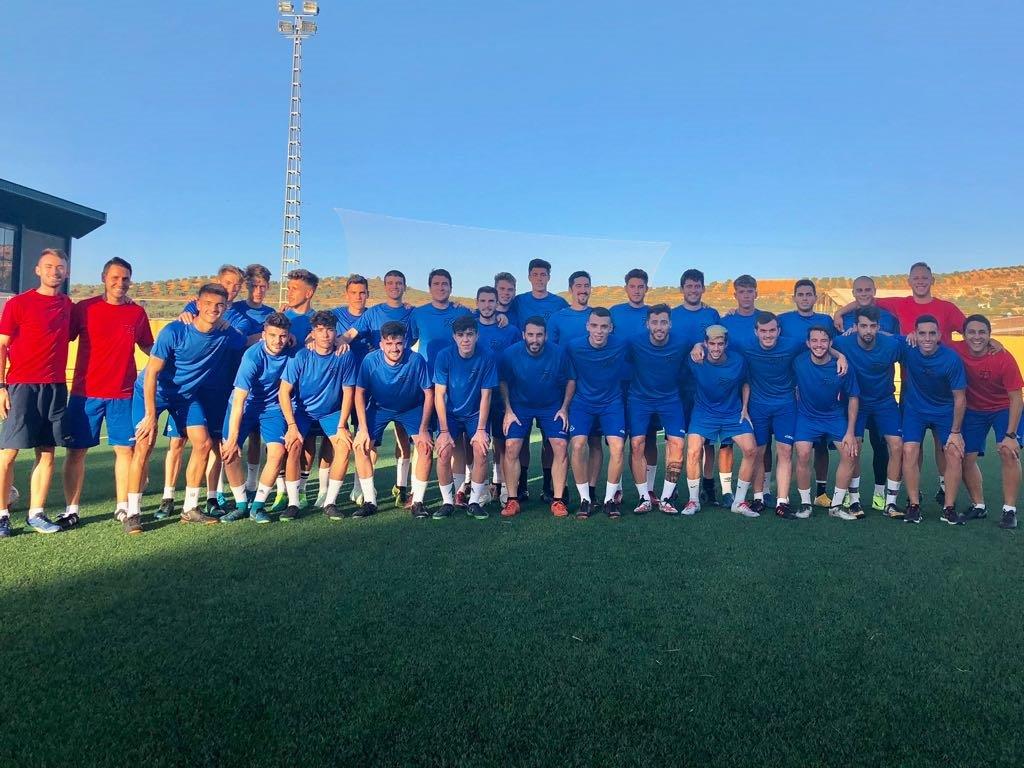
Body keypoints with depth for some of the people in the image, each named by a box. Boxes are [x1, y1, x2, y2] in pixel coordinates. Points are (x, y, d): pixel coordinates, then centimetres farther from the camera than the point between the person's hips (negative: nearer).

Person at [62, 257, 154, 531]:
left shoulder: (138, 313, 5)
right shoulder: (84, 308, 0)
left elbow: (148, 347, 16)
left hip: (123, 394, 1)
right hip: (85, 392, -1)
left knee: (126, 449, 3)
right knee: (76, 450, 3)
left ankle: (122, 507, 14)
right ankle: (71, 509, 14)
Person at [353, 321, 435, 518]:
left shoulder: (416, 360, -27)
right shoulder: (371, 360, -24)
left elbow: (429, 393, -18)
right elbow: (360, 393, -13)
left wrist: (423, 429, -20)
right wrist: (364, 429, -18)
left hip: (412, 408, -1)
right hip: (379, 408, 1)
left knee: (426, 446, -20)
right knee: (361, 444, -15)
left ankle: (417, 502, -5)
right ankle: (369, 501, -1)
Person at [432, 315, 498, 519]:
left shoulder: (486, 358, -14)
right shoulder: (444, 356, -15)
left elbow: (485, 396, -10)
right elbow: (439, 395, -13)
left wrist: (481, 429, -17)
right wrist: (444, 431, -18)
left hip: (476, 414, 0)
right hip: (451, 413, 0)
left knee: (481, 451, -20)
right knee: (443, 452, -19)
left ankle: (475, 502, -2)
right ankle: (447, 502, -1)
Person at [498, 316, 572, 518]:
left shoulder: (558, 354, -17)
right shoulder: (510, 354, -17)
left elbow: (570, 380, -2)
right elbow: (503, 382, -2)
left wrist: (564, 409, -7)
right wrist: (508, 411, -6)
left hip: (552, 406, 0)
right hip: (519, 406, 0)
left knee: (560, 446, -14)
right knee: (511, 447, -14)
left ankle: (558, 500, -4)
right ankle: (512, 500, -4)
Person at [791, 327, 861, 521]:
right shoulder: (798, 363, -16)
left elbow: (853, 397, -4)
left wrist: (850, 432, -5)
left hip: (836, 416, 1)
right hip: (806, 416, -1)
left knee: (850, 452, -13)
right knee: (803, 454, -20)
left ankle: (836, 506, 3)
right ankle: (805, 504, -1)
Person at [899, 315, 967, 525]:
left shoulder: (952, 359, -22)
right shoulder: (907, 350, -18)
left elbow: (960, 398, -13)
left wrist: (955, 432, -12)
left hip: (945, 411, 0)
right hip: (915, 409, 0)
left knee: (955, 453, -11)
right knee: (910, 450, -16)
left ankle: (949, 507, 1)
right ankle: (914, 505, -6)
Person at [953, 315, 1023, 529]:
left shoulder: (1004, 358, -27)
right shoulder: (956, 351, -21)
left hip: (1003, 408, -3)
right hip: (973, 410, 3)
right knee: (966, 457, 0)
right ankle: (978, 506, 17)